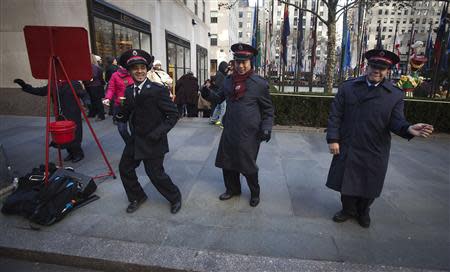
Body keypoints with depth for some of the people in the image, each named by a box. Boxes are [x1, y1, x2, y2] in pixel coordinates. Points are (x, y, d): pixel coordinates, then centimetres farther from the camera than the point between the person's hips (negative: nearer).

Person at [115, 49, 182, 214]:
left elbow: (173, 114, -16)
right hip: (135, 140, 7)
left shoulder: (157, 90, -16)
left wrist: (158, 133, -22)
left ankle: (175, 197, 28)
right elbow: (126, 117, 6)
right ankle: (137, 197, 38)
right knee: (124, 168, 14)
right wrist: (119, 114, -17)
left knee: (155, 174, 1)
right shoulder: (128, 91, 4)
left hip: (153, 142, -7)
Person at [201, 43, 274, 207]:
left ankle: (255, 193, 35)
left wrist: (266, 127, -12)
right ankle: (232, 189, 40)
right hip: (229, 130, 5)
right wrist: (208, 94, -2)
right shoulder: (229, 81, 4)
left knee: (248, 166, 8)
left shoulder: (260, 83, -8)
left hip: (249, 133, -5)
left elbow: (268, 109, -1)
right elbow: (219, 98, 17)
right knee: (227, 162, 15)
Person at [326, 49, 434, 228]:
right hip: (347, 147, 0)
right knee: (346, 182, 12)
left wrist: (409, 128, -30)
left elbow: (396, 121, -6)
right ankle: (348, 210, 37)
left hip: (375, 152, 0)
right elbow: (335, 115, -2)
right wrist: (333, 139, -9)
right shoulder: (347, 87, 0)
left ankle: (363, 212, 42)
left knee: (369, 185, 15)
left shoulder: (395, 95, 0)